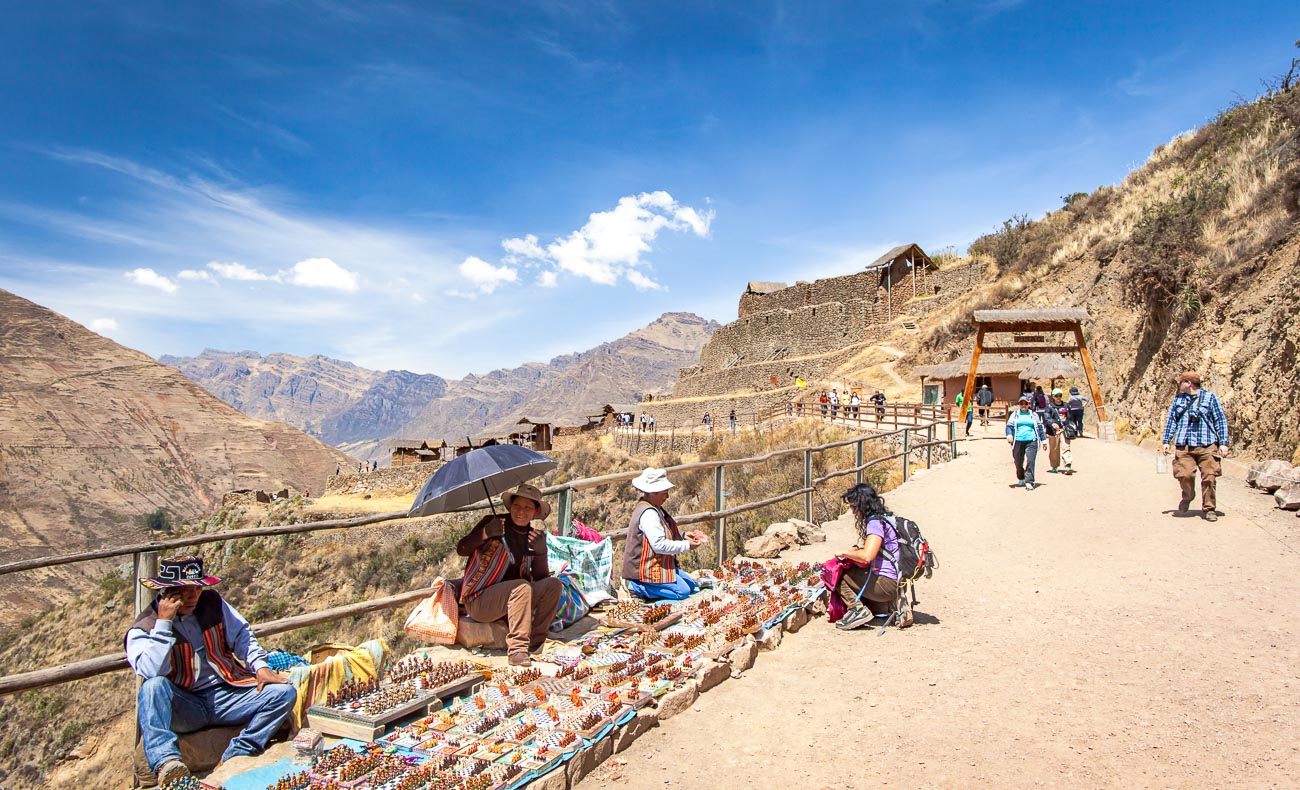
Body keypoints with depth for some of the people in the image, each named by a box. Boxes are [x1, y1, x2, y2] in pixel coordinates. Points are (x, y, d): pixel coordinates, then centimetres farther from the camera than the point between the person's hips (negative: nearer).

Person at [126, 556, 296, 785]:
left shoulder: (212, 602, 5)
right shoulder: (143, 629, -4)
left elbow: (241, 634, 11)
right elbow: (151, 671, -22)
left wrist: (260, 666, -3)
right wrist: (164, 622, -22)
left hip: (227, 693, 3)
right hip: (185, 707, -3)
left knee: (285, 693, -15)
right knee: (154, 686, -34)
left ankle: (234, 757, -21)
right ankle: (166, 762, -45)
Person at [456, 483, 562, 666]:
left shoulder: (535, 537, 7)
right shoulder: (493, 523, -4)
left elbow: (541, 579, 3)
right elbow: (461, 550, -9)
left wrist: (541, 552, -17)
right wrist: (485, 533, -25)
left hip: (512, 601, 5)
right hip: (478, 601, -5)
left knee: (553, 584, -14)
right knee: (522, 587, -31)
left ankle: (533, 643, -14)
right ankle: (517, 649, -30)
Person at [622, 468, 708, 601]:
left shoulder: (654, 509, 10)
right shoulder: (648, 514, -24)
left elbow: (662, 534, 21)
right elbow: (659, 545, -27)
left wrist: (682, 536, 5)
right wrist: (686, 545, -20)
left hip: (657, 564, 11)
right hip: (644, 569, -11)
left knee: (691, 585, 13)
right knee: (682, 591, -14)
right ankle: (637, 587, -7)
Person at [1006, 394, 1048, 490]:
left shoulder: (1034, 415, 13)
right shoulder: (1014, 414, 10)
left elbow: (1039, 427, 19)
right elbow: (1009, 426, 4)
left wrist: (1044, 440, 20)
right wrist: (1009, 435, -15)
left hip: (1031, 441, 0)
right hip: (1018, 441, 0)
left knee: (1030, 461, -14)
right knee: (1018, 462, 8)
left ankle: (1029, 482, -13)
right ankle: (1021, 479, 30)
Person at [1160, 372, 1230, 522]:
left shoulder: (1210, 397, 6)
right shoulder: (1178, 399, 15)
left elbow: (1221, 421, 6)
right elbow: (1170, 420, 16)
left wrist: (1224, 443, 0)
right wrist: (1166, 441, 9)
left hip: (1206, 445, -2)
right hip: (1183, 446, 2)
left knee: (1209, 477, -4)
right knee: (1184, 475, -10)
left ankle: (1208, 509, 10)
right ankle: (1188, 495, 21)